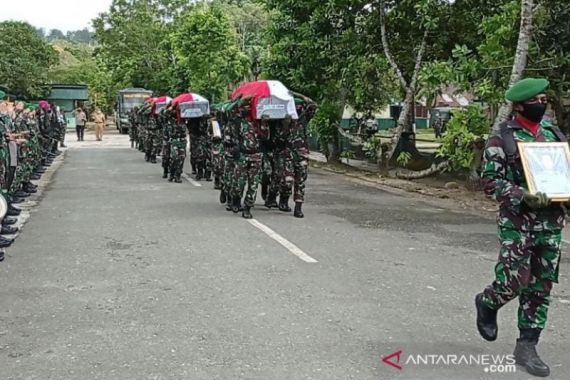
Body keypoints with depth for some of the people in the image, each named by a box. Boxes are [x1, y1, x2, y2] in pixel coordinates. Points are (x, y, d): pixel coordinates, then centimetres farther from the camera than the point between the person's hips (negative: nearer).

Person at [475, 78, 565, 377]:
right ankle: (487, 304, 26)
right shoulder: (502, 137, -6)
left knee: (541, 286, 6)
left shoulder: (554, 134, 11)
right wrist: (523, 196, -23)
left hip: (551, 220, 5)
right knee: (514, 281, -8)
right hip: (516, 220, -5)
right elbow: (490, 180, -9)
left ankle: (527, 346, 17)